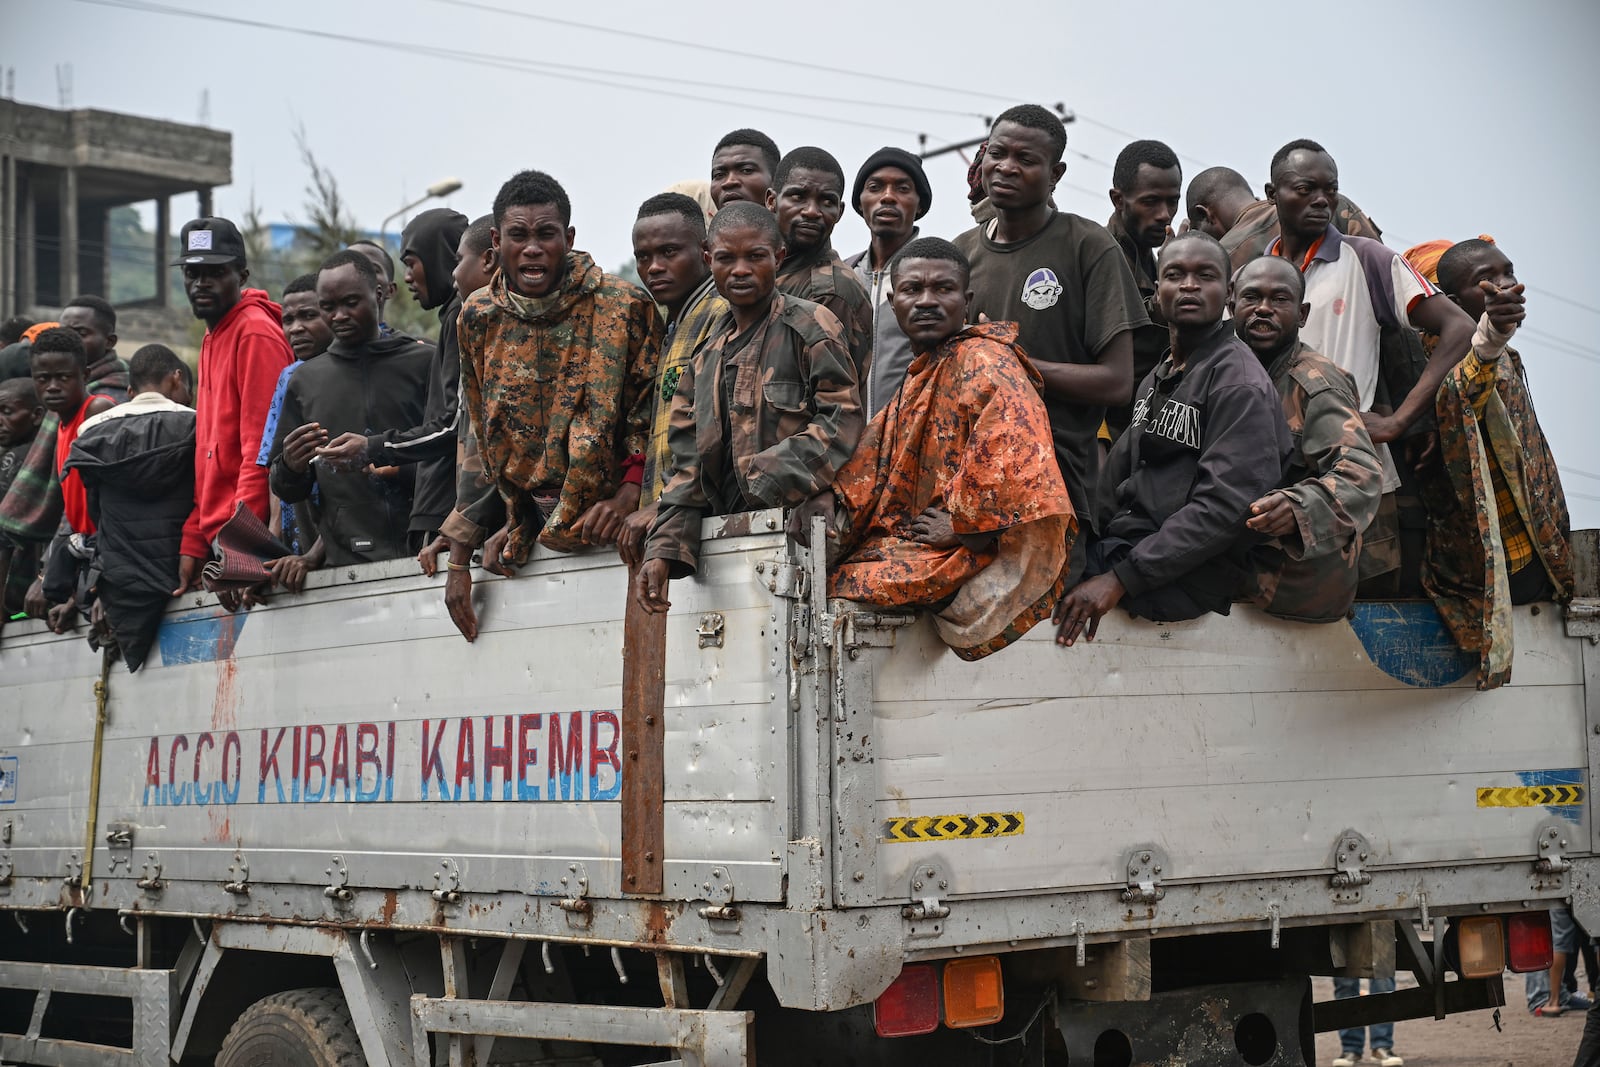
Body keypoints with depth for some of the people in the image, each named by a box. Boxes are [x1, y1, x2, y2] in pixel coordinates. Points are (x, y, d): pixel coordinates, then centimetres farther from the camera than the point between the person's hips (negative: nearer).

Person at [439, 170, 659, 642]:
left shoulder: (625, 307, -3)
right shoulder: (478, 318, 8)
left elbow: (653, 416, -1)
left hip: (603, 528, -3)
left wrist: (628, 496, -17)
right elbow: (479, 436, 14)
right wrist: (459, 559, 10)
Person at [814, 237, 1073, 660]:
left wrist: (961, 525, -18)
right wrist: (829, 498, -3)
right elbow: (872, 458, 17)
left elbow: (1013, 448, -25)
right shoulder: (919, 376, 20)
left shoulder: (984, 363, -11)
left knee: (840, 586, -19)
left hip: (970, 555, -9)